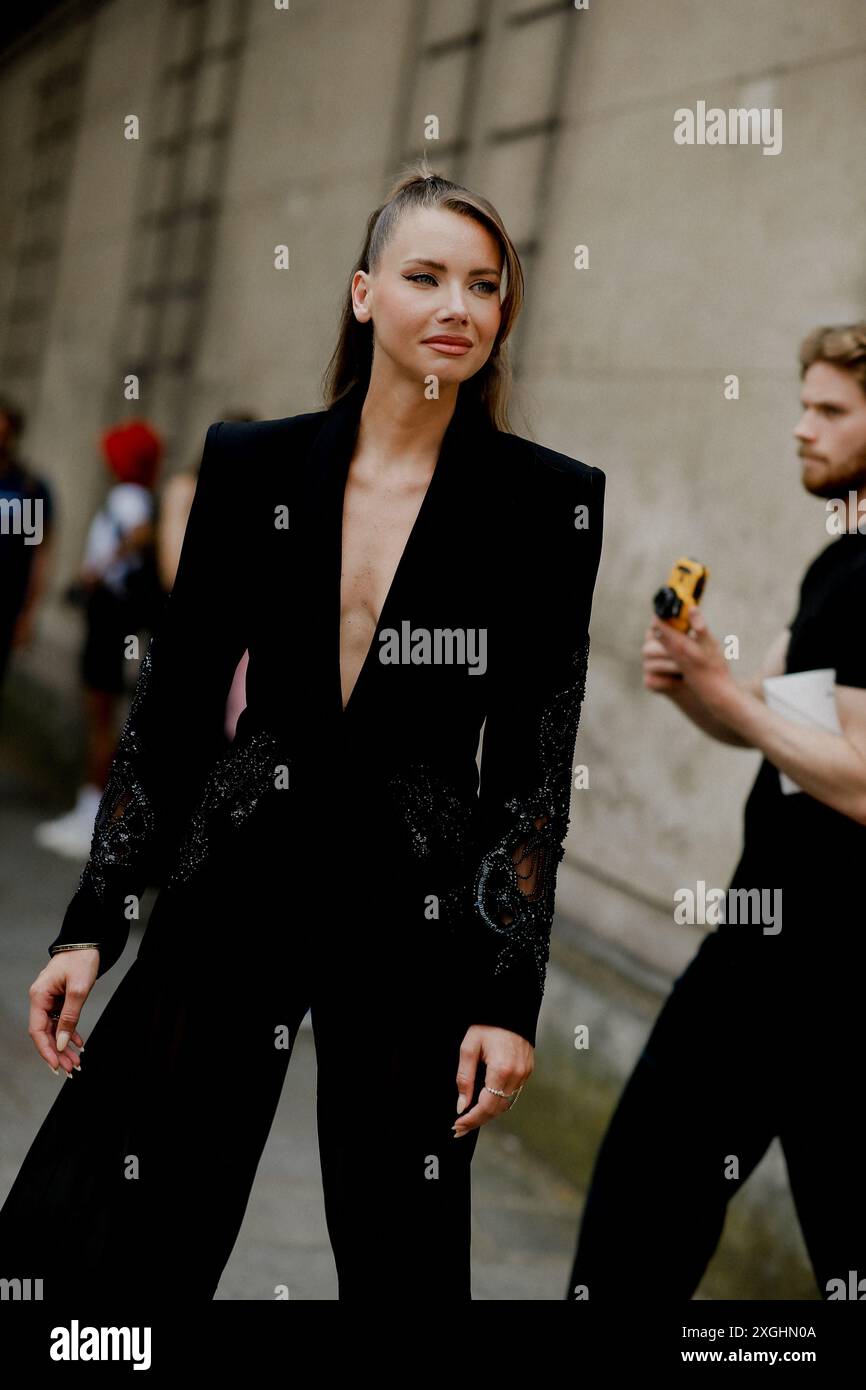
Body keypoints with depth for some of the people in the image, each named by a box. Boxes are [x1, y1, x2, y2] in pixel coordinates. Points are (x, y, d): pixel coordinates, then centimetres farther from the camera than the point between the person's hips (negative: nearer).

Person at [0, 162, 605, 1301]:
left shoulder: (550, 504, -4)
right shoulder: (252, 467, 1)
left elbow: (535, 765, -4)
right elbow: (172, 708, 5)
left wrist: (510, 998, -7)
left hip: (416, 912, -1)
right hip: (235, 883, 2)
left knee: (403, 1263, 8)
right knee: (105, 1249, 3)